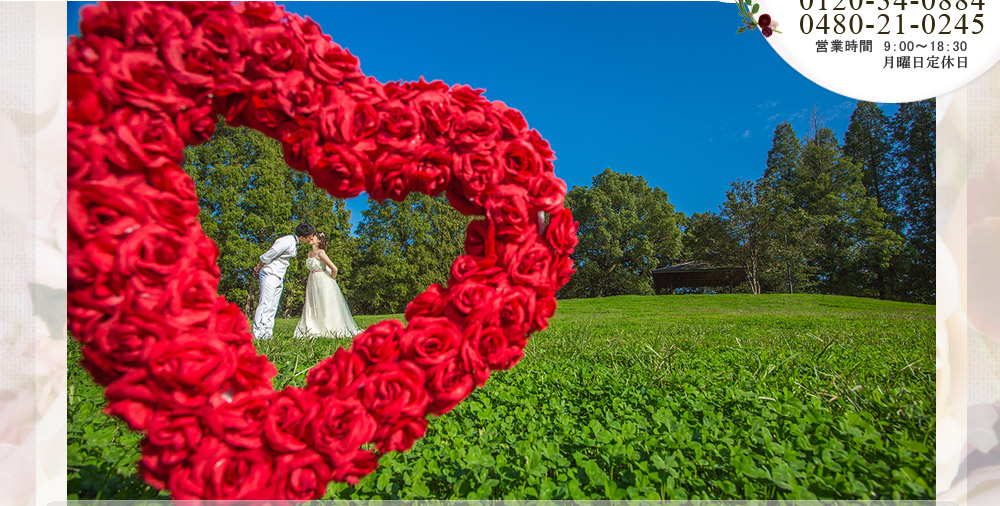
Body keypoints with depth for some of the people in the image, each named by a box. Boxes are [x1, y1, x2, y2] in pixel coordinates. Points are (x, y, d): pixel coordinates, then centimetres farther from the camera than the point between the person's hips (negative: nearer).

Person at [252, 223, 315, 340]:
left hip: (279, 277, 9)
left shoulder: (295, 243, 9)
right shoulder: (286, 242, -20)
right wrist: (259, 267, 2)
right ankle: (258, 335, -7)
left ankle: (268, 334, 11)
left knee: (273, 307, 8)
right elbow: (267, 257, -16)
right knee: (265, 305, -10)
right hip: (270, 274, -9)